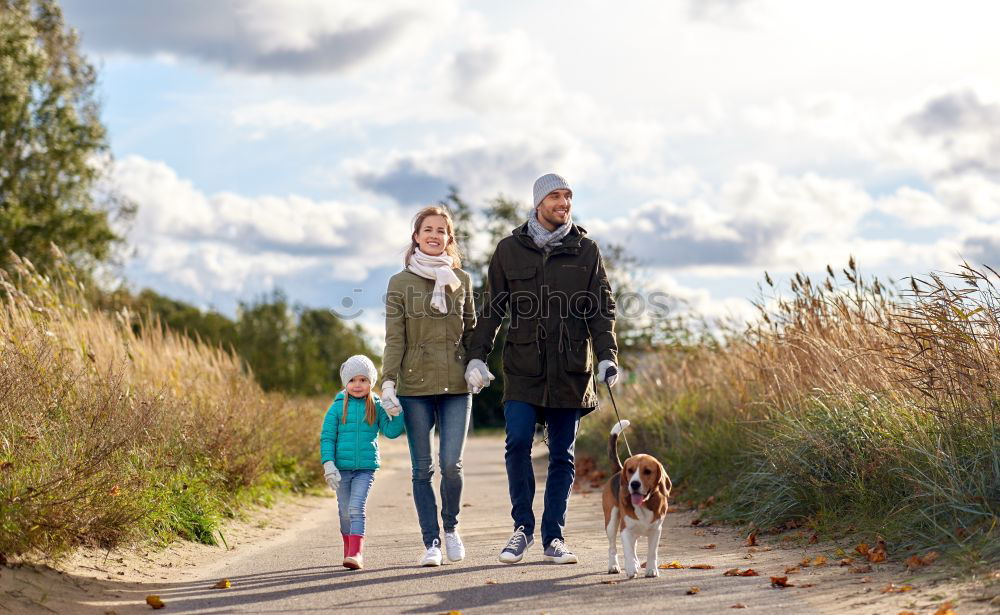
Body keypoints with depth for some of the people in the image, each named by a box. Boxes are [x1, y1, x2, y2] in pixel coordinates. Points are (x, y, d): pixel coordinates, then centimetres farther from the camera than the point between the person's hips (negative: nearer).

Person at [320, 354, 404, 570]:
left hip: (366, 468, -1)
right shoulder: (337, 407, 1)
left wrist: (396, 414, -18)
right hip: (342, 468, 1)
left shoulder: (377, 407, 3)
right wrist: (329, 465, -9)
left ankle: (356, 553, -18)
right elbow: (327, 438, 0)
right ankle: (349, 549, 28)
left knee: (357, 508, -14)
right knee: (345, 512, 10)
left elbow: (391, 431, -2)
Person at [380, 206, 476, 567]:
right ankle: (431, 542, 9)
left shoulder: (461, 279, 11)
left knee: (451, 464, -6)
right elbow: (394, 337, 1)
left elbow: (471, 329, 15)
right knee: (422, 468, 1)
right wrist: (388, 381, -8)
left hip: (456, 386, 1)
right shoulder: (400, 283, 4)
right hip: (415, 387, -1)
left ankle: (451, 527, 19)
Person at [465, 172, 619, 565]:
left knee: (562, 455, 5)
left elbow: (603, 309, 5)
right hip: (523, 367, -1)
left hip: (571, 370, 1)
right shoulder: (510, 249, 5)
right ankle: (523, 527, 4)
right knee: (518, 443, -13)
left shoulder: (585, 251, 6)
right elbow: (492, 308, 9)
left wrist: (607, 356, -7)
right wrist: (477, 355, 2)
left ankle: (554, 536, 13)